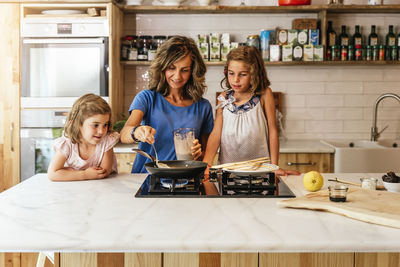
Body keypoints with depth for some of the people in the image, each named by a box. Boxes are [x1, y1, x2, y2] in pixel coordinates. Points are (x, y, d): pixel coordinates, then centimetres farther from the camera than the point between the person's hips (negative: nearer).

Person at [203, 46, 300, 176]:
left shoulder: (264, 94, -1)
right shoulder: (224, 98, 6)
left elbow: (272, 131, 1)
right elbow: (216, 133, 0)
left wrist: (274, 166, 0)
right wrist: (206, 163, -13)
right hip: (227, 168, 2)